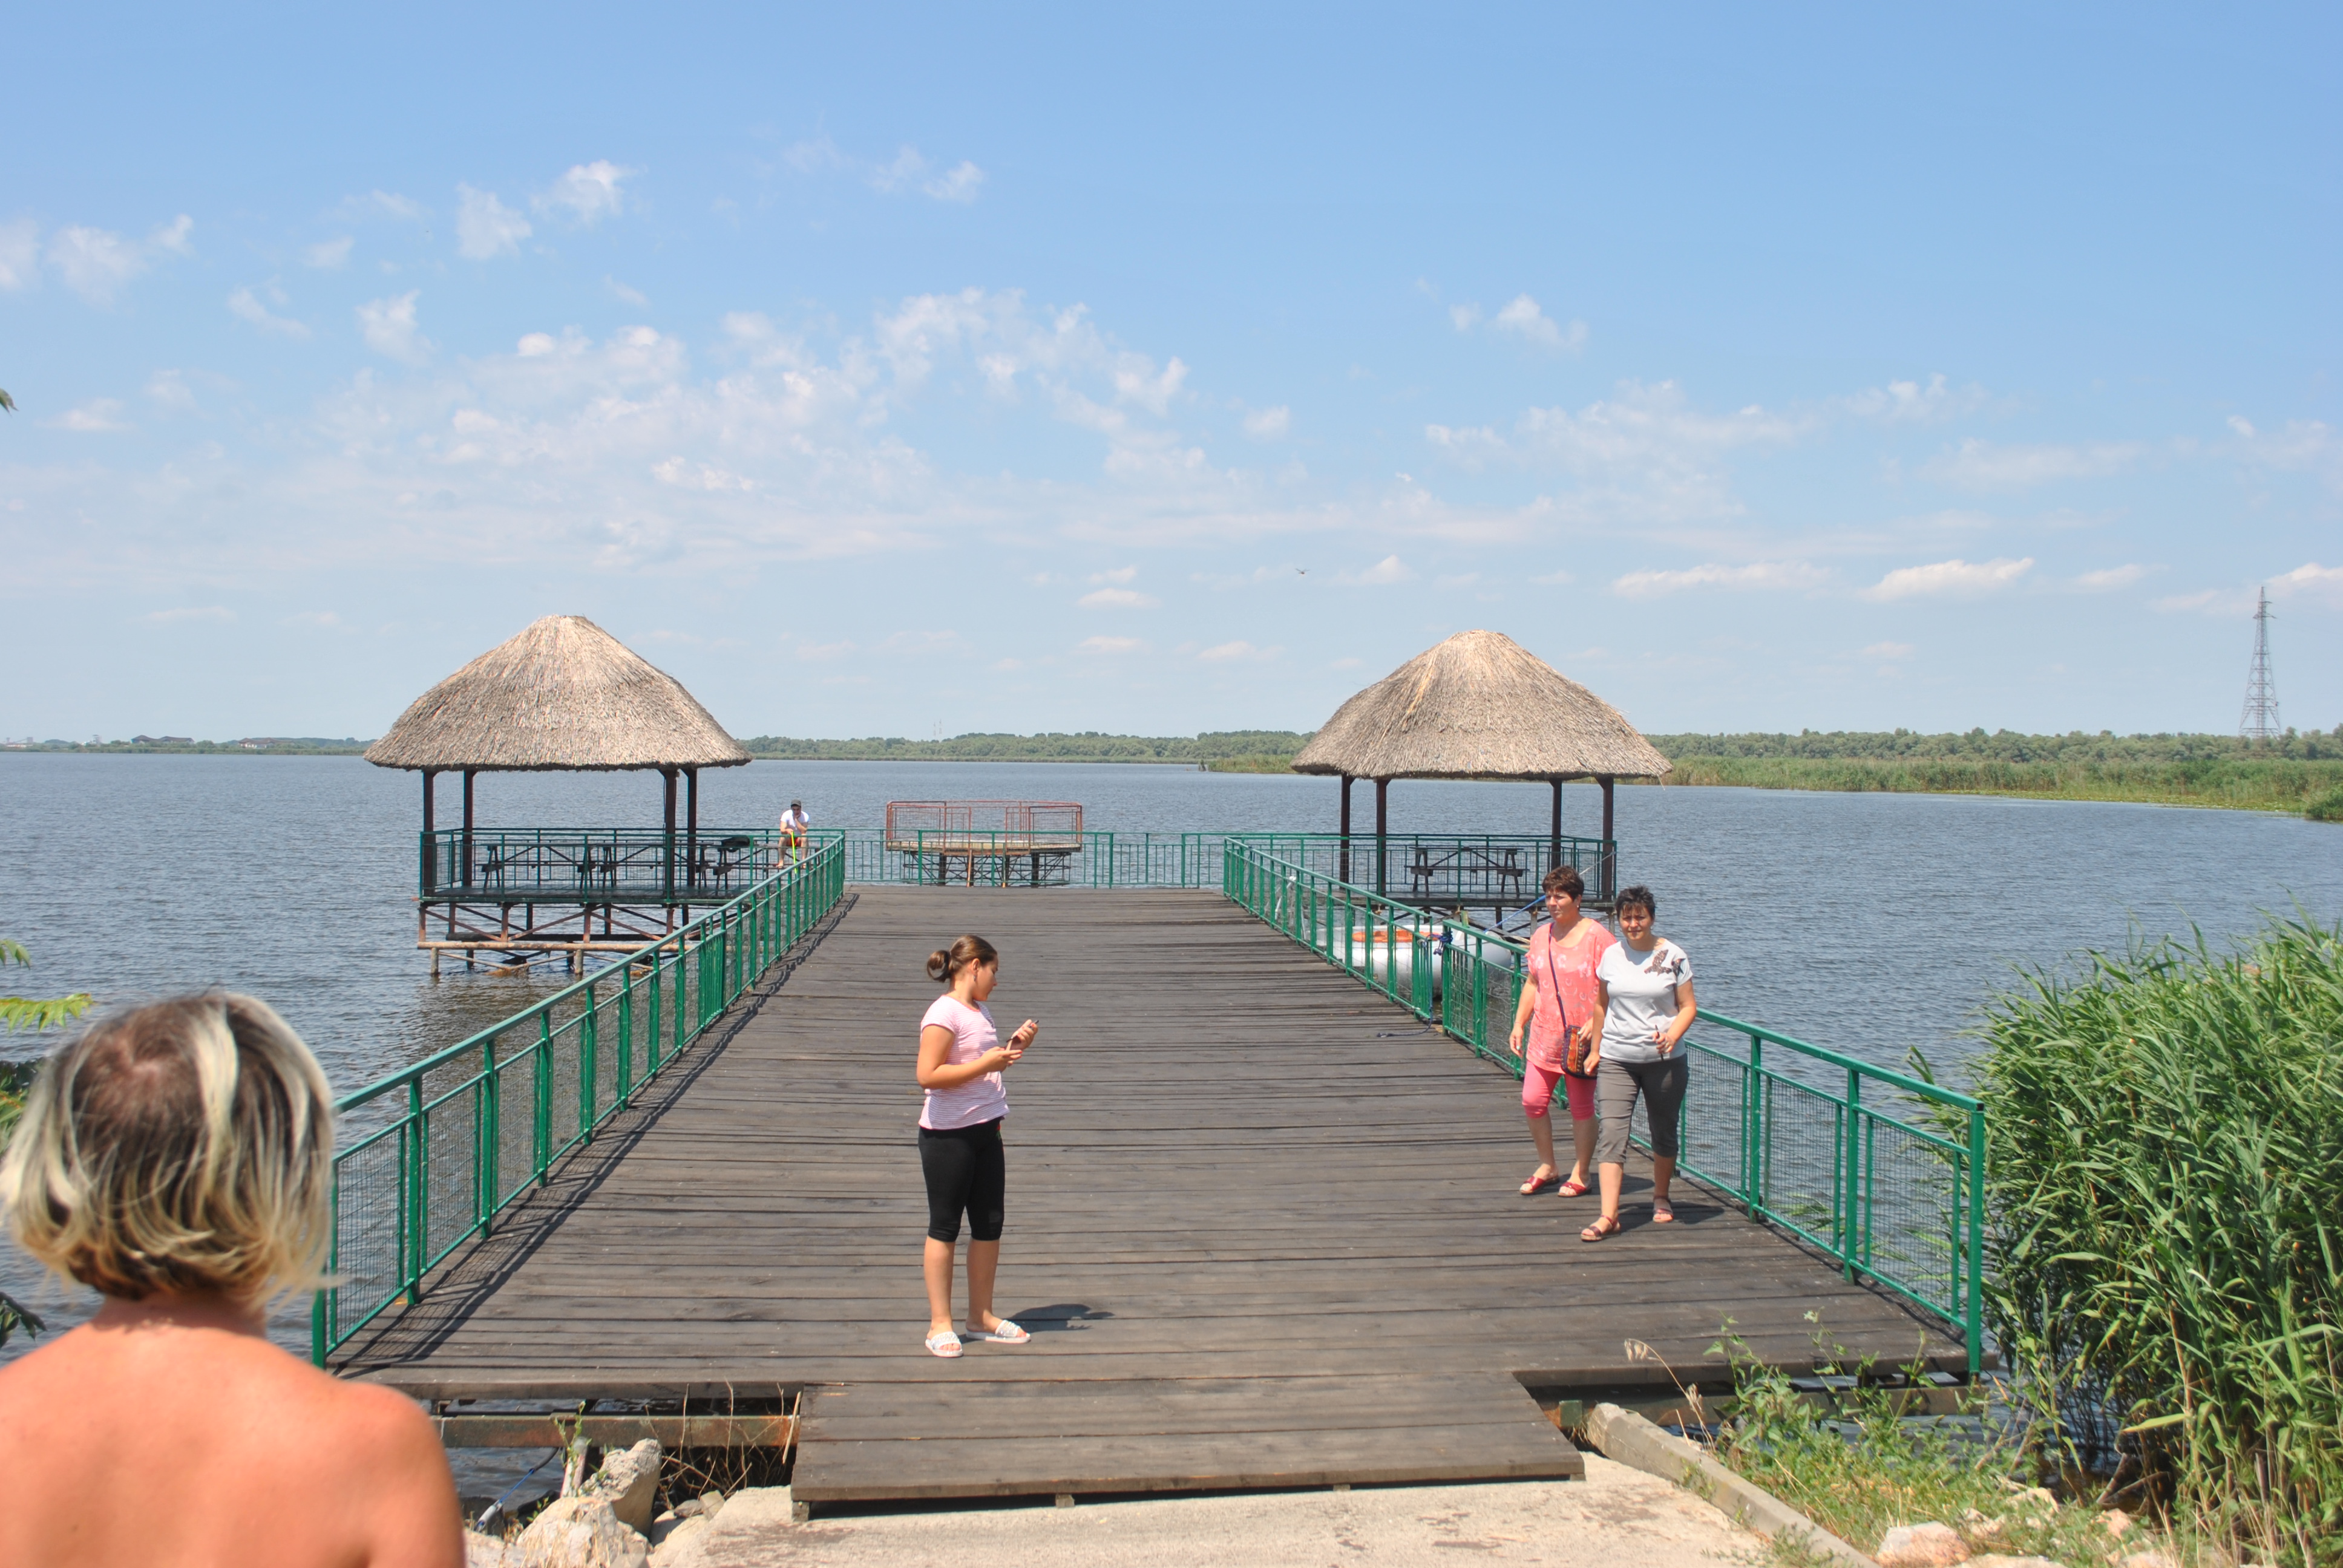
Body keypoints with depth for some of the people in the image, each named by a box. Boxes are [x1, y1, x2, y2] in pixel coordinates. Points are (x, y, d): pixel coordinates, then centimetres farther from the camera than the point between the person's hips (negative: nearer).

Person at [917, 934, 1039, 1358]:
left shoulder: (981, 1012, 13)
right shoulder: (944, 1013, -15)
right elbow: (928, 1075, -23)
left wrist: (1014, 1048, 9)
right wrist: (986, 1064, -22)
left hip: (985, 1131, 9)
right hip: (947, 1136, -9)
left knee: (989, 1226, 11)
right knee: (945, 1227, 0)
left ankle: (982, 1316, 23)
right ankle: (940, 1324, 8)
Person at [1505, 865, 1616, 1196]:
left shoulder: (1597, 936, -8)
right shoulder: (1540, 936, 10)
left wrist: (1594, 1023, -20)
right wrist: (1519, 1023, 12)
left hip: (1581, 1040, -5)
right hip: (1543, 1036, 5)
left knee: (1581, 1107, 3)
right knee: (1533, 1101, 2)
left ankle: (1580, 1175, 15)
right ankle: (1546, 1167, 20)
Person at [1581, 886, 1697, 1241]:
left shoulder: (1673, 956, -3)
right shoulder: (1611, 956, 4)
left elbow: (1688, 1006, -1)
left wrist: (1672, 1034, -19)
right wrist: (1595, 1049, 15)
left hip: (1664, 1060, -1)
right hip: (1616, 1059, 1)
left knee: (1664, 1132, 13)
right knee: (1611, 1134, -11)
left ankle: (1661, 1197, 36)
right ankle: (1608, 1215, -15)